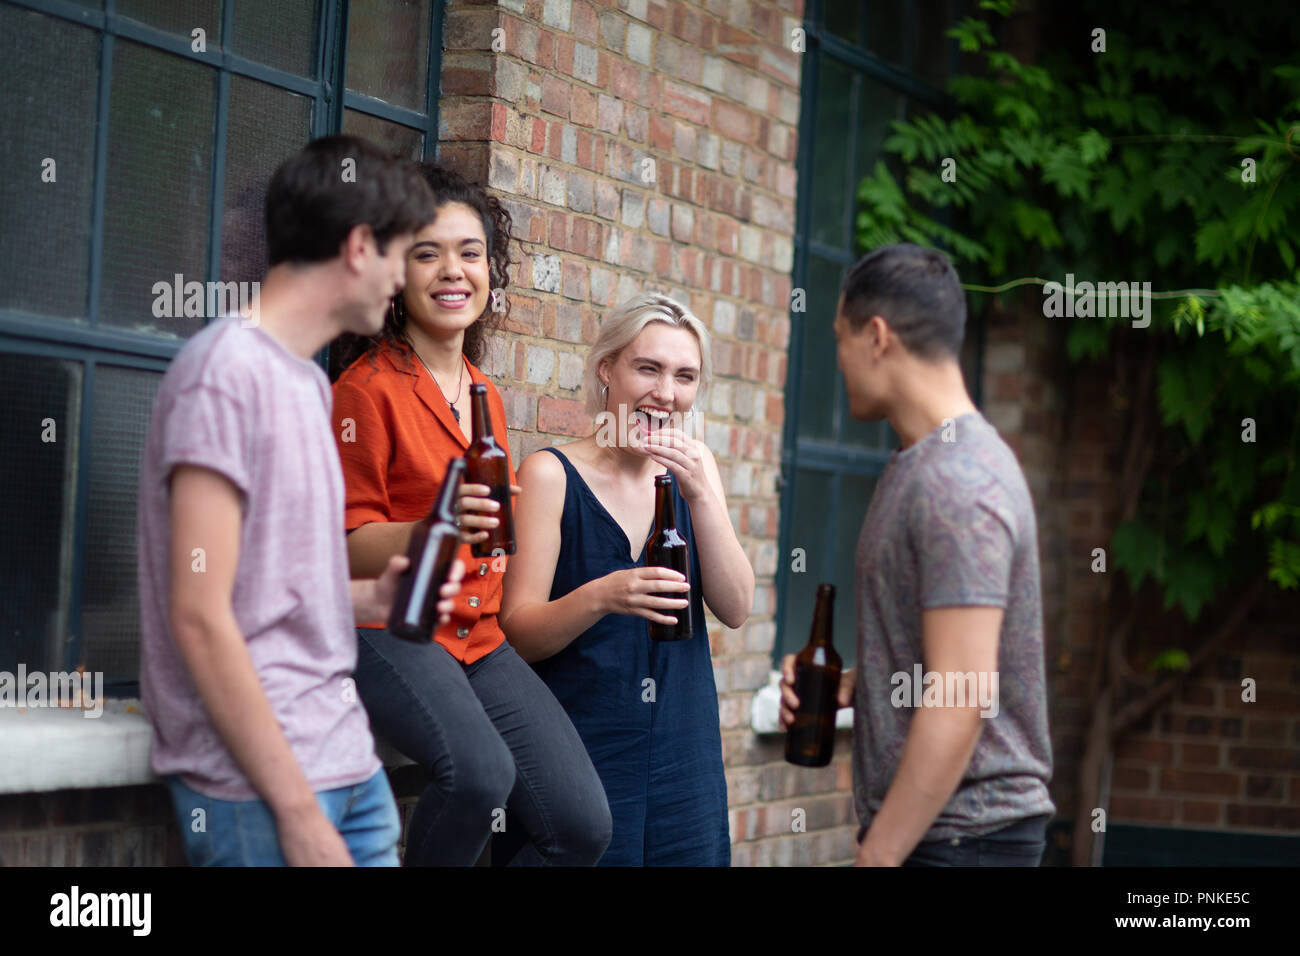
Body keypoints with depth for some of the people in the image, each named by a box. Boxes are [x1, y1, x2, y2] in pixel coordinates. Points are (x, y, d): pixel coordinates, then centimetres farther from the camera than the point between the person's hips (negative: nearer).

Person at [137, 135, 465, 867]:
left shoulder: (307, 381, 15)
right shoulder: (229, 371, -11)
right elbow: (200, 617, -17)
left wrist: (372, 599, 5)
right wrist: (298, 810, -18)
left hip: (347, 762, 8)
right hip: (257, 786, -8)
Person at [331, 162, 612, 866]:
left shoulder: (485, 396, 17)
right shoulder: (368, 388, -7)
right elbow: (348, 544, -11)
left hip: (479, 641, 7)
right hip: (390, 631, -7)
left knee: (582, 824, -8)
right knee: (481, 768, -35)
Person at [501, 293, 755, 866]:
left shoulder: (692, 468, 10)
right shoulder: (552, 474, -4)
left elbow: (735, 610, 1)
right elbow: (517, 635, -8)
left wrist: (700, 495, -12)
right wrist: (599, 598, -27)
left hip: (684, 752, 4)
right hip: (581, 748, -4)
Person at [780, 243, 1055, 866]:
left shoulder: (955, 484, -18)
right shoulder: (923, 467, 14)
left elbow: (961, 698, -23)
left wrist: (877, 855, -22)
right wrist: (848, 686, 5)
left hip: (960, 834, -10)